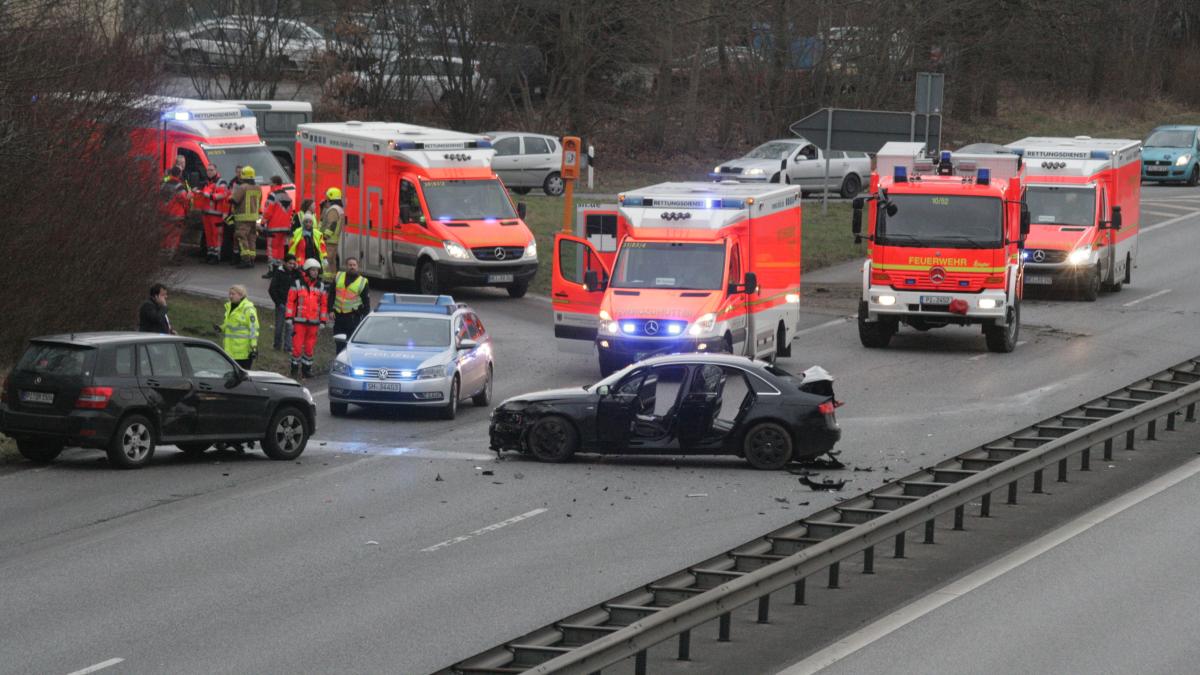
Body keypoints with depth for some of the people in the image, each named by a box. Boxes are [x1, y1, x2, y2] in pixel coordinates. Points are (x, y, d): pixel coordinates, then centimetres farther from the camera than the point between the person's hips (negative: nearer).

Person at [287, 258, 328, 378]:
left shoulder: (321, 286, 8)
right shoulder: (298, 284, -1)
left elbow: (324, 304, 11)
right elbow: (290, 301, 0)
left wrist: (323, 321, 6)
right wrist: (289, 317, -5)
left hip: (314, 322, 3)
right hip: (299, 321, -3)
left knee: (310, 347, 7)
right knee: (297, 346, -4)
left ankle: (306, 368, 18)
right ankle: (294, 367, 10)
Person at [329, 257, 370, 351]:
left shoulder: (362, 282, 3)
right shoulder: (339, 277, 10)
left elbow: (366, 301, 4)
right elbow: (331, 295, 11)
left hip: (353, 316, -3)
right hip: (338, 315, 3)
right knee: (339, 343, 7)